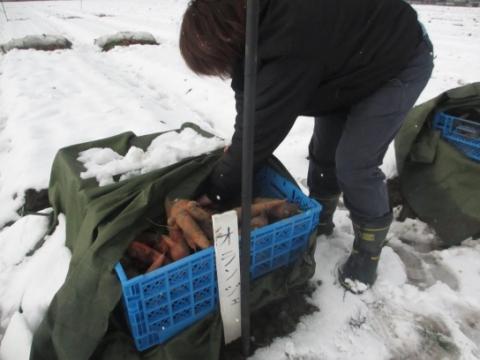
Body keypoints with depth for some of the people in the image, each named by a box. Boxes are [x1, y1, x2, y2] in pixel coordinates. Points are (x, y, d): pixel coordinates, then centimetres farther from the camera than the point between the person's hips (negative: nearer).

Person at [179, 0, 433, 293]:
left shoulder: (287, 50, -39)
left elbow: (260, 130, -33)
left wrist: (215, 193, -22)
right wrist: (234, 152, -12)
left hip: (401, 64, -8)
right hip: (351, 63, 8)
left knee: (354, 165, -14)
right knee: (324, 150, 8)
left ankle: (368, 254, 7)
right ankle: (319, 220, 29)